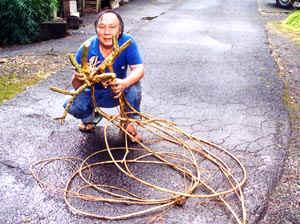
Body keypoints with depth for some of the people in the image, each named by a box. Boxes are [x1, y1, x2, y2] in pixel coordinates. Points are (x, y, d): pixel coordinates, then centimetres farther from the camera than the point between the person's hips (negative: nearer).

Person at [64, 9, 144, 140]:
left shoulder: (127, 42, -24)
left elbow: (139, 70, -28)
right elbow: (77, 87, -19)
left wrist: (124, 83, -50)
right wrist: (77, 79, -45)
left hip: (118, 92, -1)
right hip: (93, 93, 1)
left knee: (134, 87, -31)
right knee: (71, 105, -23)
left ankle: (128, 123, -2)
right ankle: (91, 118, 14)